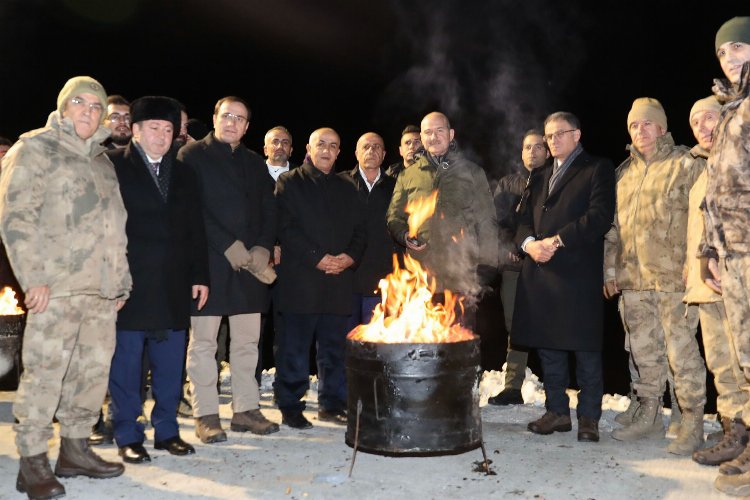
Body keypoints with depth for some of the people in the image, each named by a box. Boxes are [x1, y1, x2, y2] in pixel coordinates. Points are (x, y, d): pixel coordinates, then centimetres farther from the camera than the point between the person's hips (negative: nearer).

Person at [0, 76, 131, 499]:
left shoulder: (101, 159, 21)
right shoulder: (34, 150, 1)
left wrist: (120, 280, 17)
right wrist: (34, 276, -14)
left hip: (102, 288, 7)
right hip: (56, 287, -7)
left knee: (94, 369, 8)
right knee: (45, 372, -7)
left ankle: (75, 449, 21)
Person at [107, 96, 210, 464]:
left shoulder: (182, 173, 15)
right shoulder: (114, 166, 0)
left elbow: (195, 228, 15)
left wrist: (200, 275, 9)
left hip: (174, 286, 4)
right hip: (129, 282, -4)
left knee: (170, 363, 8)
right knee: (126, 361, 2)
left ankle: (166, 430, 20)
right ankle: (128, 436, 14)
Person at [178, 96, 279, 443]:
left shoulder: (254, 163, 18)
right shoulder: (192, 156, 2)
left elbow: (269, 211, 13)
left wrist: (262, 249, -5)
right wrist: (229, 246, -14)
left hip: (251, 263, 5)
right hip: (209, 261, -5)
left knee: (247, 342, 8)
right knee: (203, 342, 0)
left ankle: (246, 409, 16)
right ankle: (205, 415, 7)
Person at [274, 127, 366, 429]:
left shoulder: (346, 189, 20)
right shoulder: (290, 183, 4)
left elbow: (359, 231, 17)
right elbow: (285, 228, -6)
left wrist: (350, 257, -3)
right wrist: (316, 258, -14)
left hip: (339, 279, 5)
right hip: (301, 279, -4)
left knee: (335, 346, 9)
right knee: (295, 346, -2)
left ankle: (332, 404, 19)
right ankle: (290, 407, 8)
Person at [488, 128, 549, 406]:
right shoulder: (507, 184, 16)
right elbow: (498, 221, 7)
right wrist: (508, 247, -10)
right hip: (515, 265, 3)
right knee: (515, 327, 8)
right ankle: (512, 388, 15)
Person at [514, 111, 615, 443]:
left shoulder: (597, 170, 3)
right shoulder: (538, 176, 23)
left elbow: (599, 217, -10)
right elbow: (524, 219, 17)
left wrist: (556, 240, -15)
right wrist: (529, 243, -5)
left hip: (579, 273, -6)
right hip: (540, 272, 6)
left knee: (585, 347, -2)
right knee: (548, 345, 9)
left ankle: (589, 417, 7)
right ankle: (557, 412, 19)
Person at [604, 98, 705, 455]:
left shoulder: (685, 165, -1)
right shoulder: (624, 173, 17)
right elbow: (613, 226, 19)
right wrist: (611, 269, 15)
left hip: (673, 277, -6)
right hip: (633, 279, 6)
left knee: (681, 351, -4)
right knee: (644, 352, 12)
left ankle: (692, 423, 6)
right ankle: (649, 416, 24)